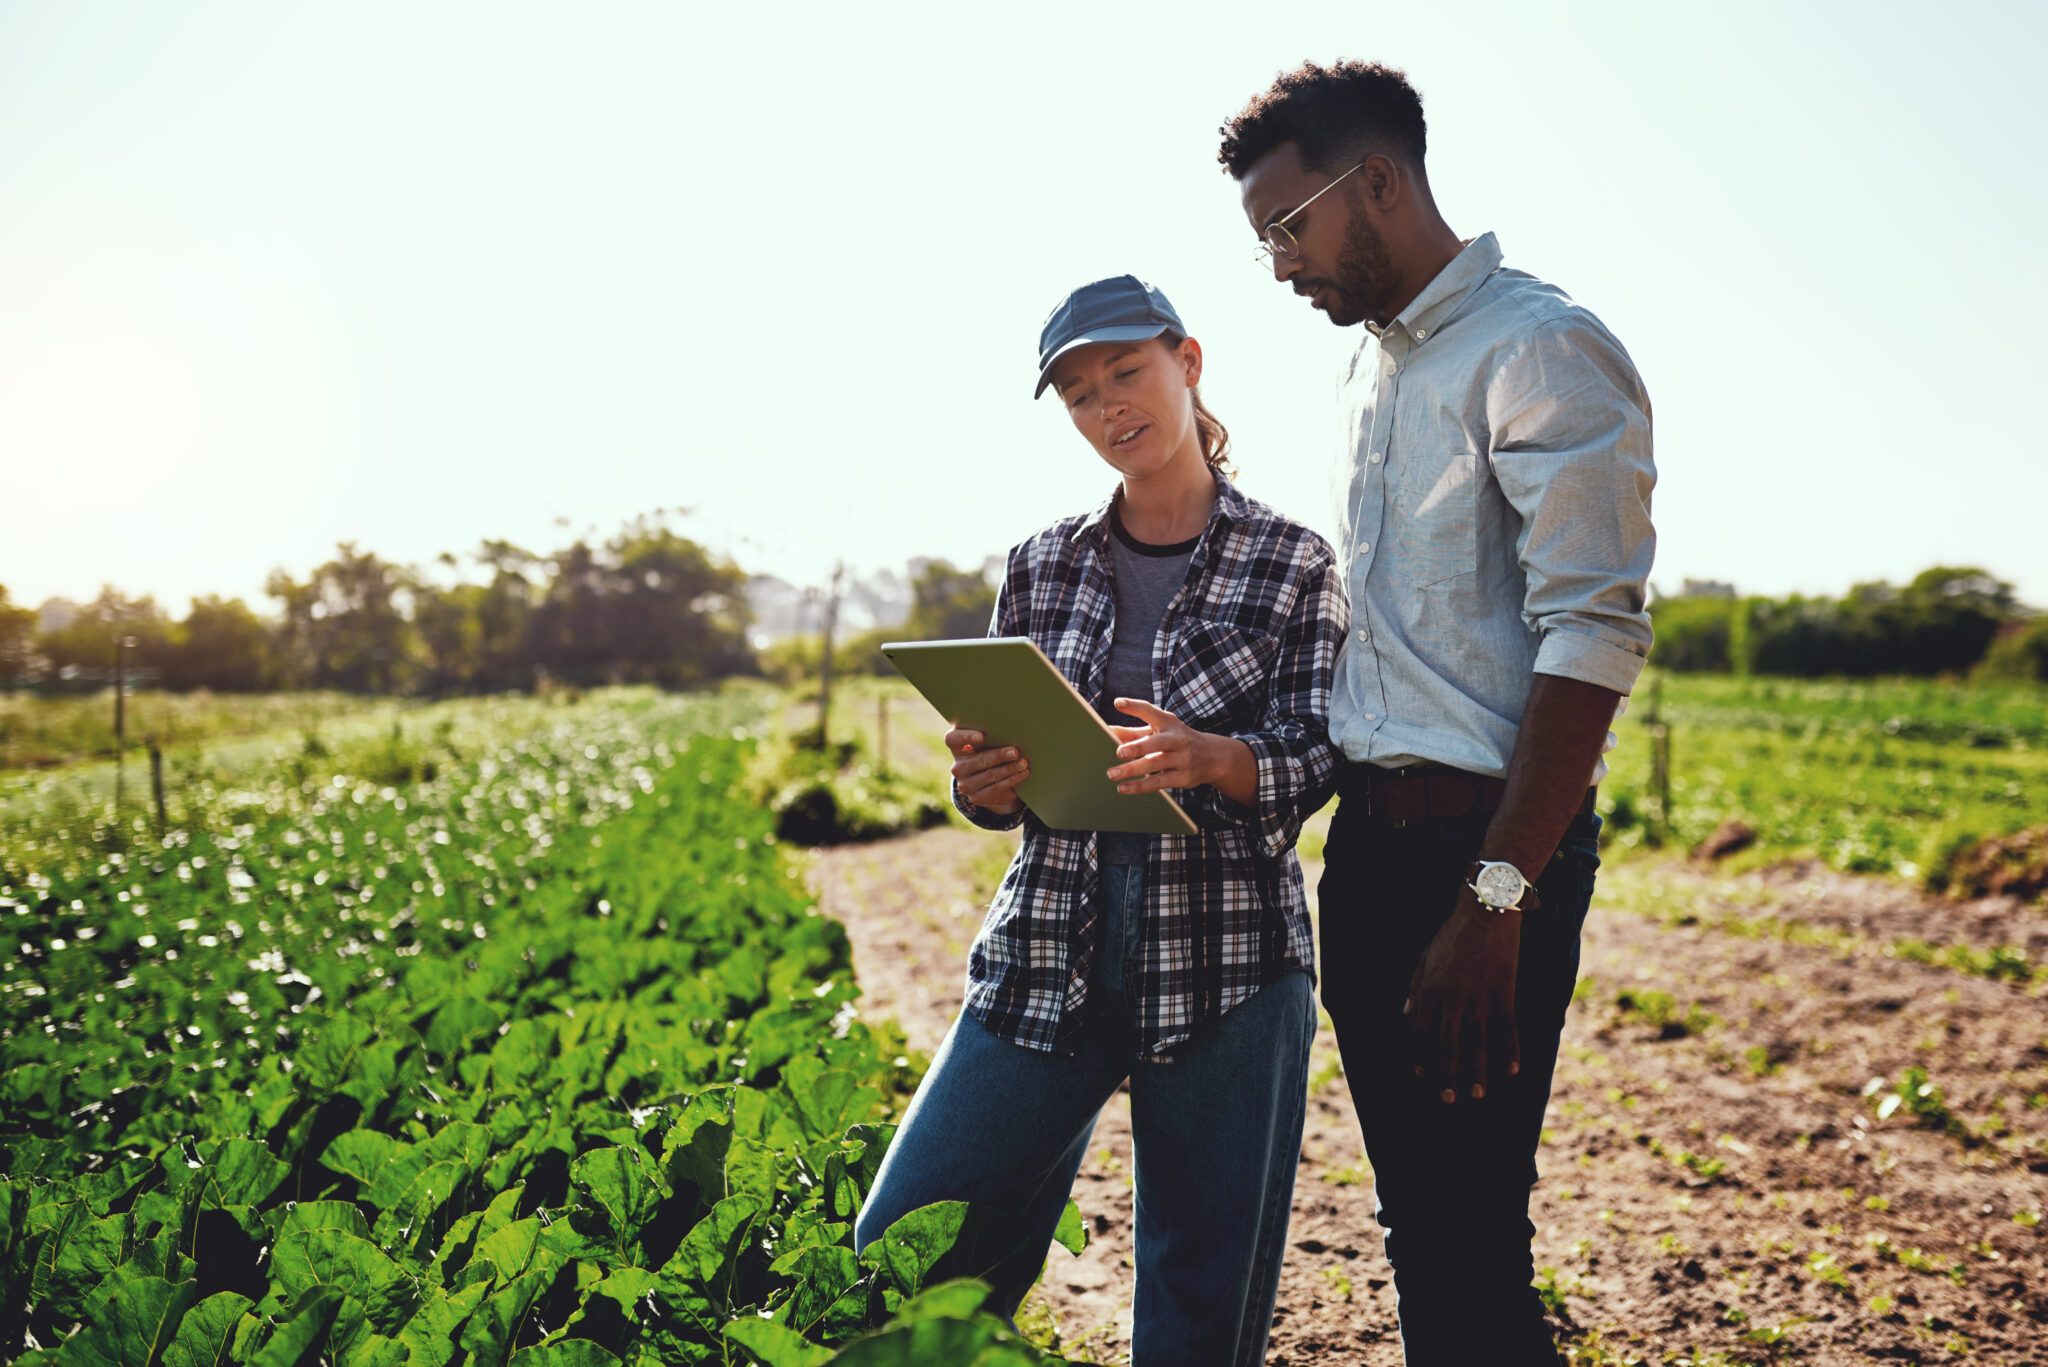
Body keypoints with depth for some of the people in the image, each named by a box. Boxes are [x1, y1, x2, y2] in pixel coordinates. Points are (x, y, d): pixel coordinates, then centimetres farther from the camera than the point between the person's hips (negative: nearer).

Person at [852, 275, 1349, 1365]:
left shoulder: (1291, 564, 3)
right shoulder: (1042, 567, 11)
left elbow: (1310, 763, -5)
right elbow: (997, 794, 13)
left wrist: (1203, 756, -26)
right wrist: (983, 777, -11)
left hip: (1228, 961, -2)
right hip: (1048, 952, 3)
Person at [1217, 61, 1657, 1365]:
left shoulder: (1542, 350, -10)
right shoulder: (1372, 366, 18)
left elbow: (1594, 642, -17)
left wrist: (1496, 899, -21)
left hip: (1489, 840, -8)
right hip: (1369, 839, 8)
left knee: (1470, 1241, -4)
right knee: (1416, 1223, 14)